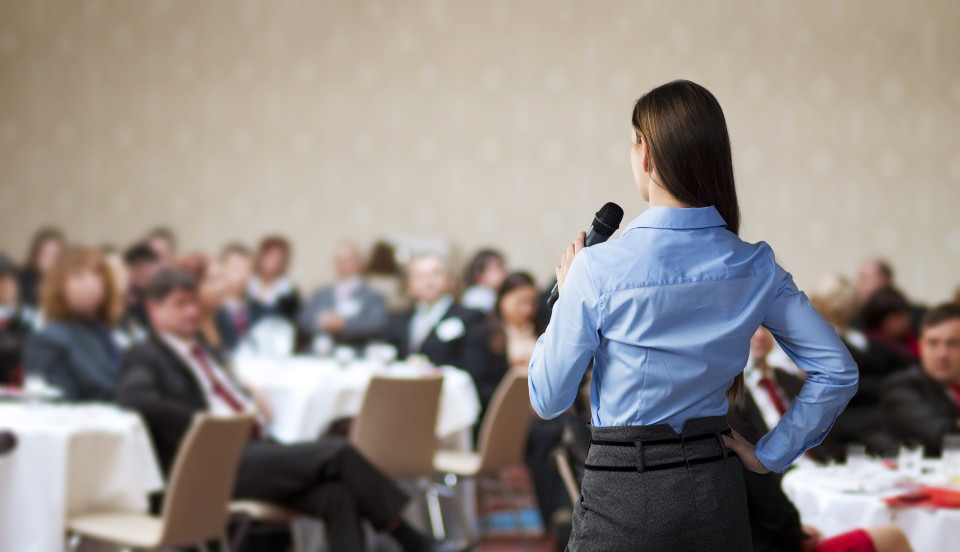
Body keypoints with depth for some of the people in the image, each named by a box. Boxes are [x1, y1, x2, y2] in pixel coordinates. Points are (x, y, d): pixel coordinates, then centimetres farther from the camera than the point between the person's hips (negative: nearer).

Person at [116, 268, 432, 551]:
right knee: (336, 452, -21)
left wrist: (250, 413, 6)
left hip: (251, 449, 8)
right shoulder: (144, 358, 4)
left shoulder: (203, 351, 28)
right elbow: (133, 399, -17)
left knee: (337, 495, -22)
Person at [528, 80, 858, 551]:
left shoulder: (597, 270, -16)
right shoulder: (756, 268, -4)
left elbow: (548, 399, -7)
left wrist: (566, 295, 4)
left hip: (623, 498, -3)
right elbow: (838, 371, -3)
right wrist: (770, 455, 3)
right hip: (718, 493, 4)